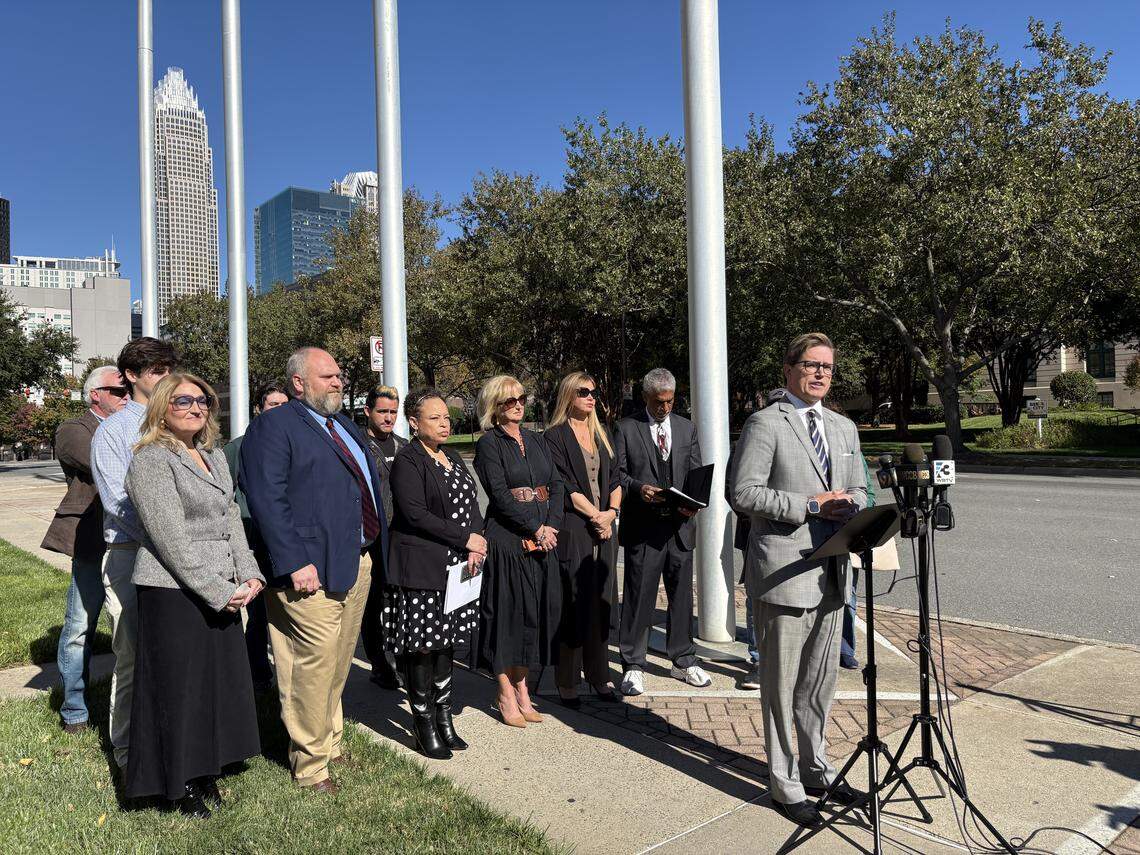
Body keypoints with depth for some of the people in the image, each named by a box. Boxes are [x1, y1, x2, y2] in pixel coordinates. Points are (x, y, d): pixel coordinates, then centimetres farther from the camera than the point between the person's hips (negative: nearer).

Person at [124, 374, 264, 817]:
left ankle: (204, 771, 29)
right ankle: (178, 784, 21)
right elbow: (172, 539, -17)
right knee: (179, 686, 4)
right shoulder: (151, 461, -11)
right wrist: (220, 592, -17)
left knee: (219, 681, 13)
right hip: (173, 593, -7)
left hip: (221, 592, 7)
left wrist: (249, 575, 0)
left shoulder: (214, 456, 13)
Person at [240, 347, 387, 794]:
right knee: (314, 666, -1)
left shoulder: (347, 426, 19)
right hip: (313, 571, -8)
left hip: (359, 562, 8)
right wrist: (294, 563, -22)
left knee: (339, 664, 18)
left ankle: (330, 741, 35)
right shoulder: (272, 427, -8)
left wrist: (377, 551, 15)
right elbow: (267, 500, -17)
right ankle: (310, 764, 15)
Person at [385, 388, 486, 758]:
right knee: (423, 646, 0)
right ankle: (424, 724, 13)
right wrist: (465, 538, -16)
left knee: (446, 641, 13)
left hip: (455, 567, 7)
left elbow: (472, 506, 13)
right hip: (420, 569, -7)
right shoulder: (407, 461, -10)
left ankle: (443, 716, 23)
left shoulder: (453, 459, 15)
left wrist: (475, 549, -4)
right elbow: (415, 513, -18)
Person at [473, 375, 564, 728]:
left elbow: (556, 486, 9)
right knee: (507, 612, 1)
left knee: (537, 612, 8)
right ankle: (506, 695, 12)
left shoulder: (536, 440, 15)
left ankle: (522, 688, 21)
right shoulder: (488, 444, -3)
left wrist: (552, 527, -6)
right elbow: (500, 495, -12)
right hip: (507, 541, -6)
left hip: (543, 539, 6)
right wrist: (537, 529, -14)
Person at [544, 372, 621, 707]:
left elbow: (615, 479, 14)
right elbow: (565, 485, -10)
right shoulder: (555, 436, -3)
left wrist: (612, 511, -2)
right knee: (573, 605, -2)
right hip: (573, 530, -6)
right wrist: (596, 515, -10)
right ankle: (567, 681, 8)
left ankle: (598, 675, 19)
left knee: (601, 602, 9)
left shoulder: (600, 435, 17)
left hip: (604, 528, 6)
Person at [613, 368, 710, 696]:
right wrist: (638, 488, -21)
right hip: (642, 526, -4)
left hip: (680, 524, 4)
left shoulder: (687, 429, 12)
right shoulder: (626, 428, 1)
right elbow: (617, 473, -2)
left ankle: (683, 661, 27)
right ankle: (633, 666, 14)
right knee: (638, 597, 2)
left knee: (681, 595, 12)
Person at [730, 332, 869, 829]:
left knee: (821, 682, 18)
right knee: (782, 686, 5)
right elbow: (744, 494, -13)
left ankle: (815, 769, 36)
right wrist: (810, 506, -17)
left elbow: (857, 489, 21)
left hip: (830, 572, 7)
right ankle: (785, 785, 19)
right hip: (783, 572, -7)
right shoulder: (765, 424, -8)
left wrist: (853, 513, -3)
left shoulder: (844, 429, 14)